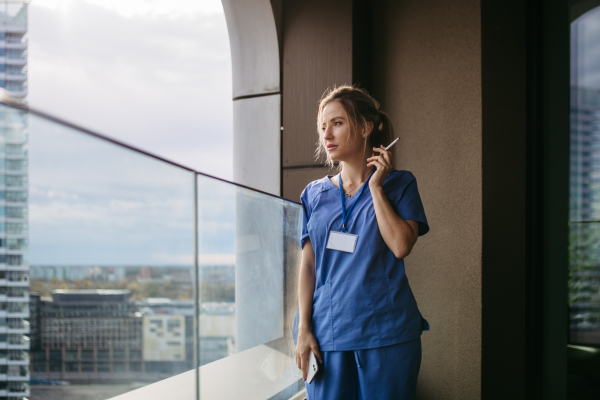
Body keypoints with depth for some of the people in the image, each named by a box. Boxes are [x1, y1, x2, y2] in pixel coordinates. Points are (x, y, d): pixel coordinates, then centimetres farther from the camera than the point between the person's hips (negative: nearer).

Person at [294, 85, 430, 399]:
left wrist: (375, 186, -6)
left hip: (386, 333, -2)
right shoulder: (314, 194, 11)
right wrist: (303, 329, -1)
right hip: (326, 334, 2)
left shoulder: (399, 184, 5)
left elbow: (401, 246, -11)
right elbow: (308, 264, 8)